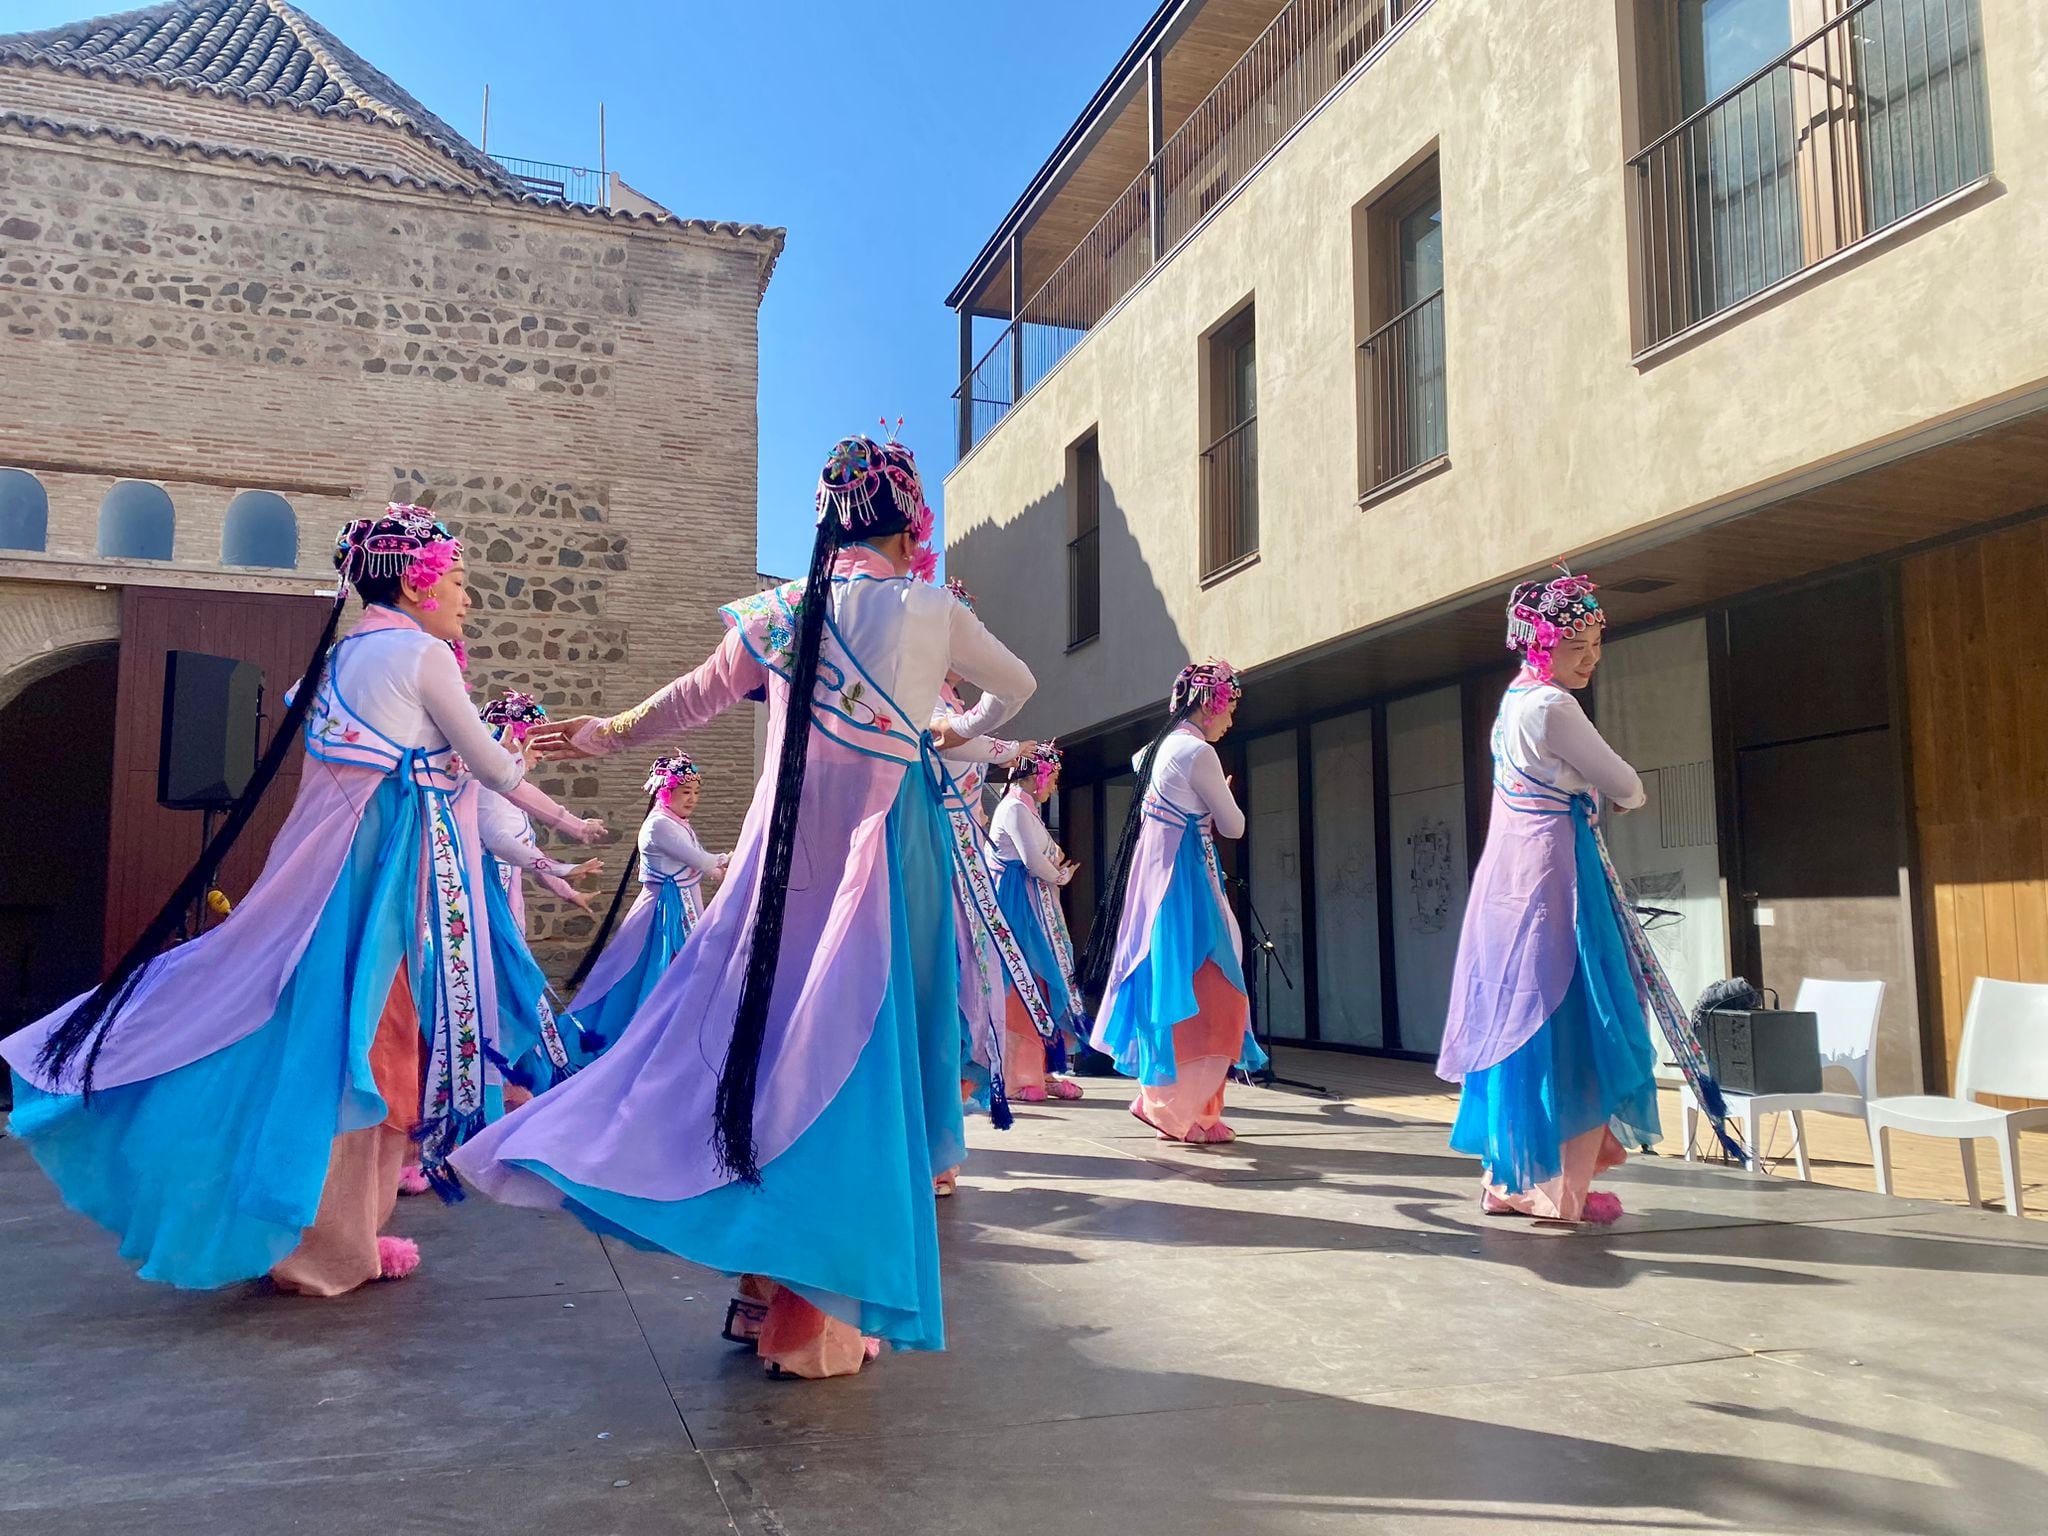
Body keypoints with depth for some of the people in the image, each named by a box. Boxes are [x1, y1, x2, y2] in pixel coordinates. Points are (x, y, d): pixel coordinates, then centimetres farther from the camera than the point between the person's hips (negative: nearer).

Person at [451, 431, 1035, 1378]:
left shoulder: (780, 610, 3)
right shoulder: (933, 613, -2)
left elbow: (694, 699, 16)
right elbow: (1018, 687, 16)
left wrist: (609, 734, 33)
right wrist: (961, 734, 36)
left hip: (786, 861, 3)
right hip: (884, 863, -3)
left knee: (762, 1032, 11)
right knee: (856, 1055, 2)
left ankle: (764, 1290, 17)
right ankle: (816, 1311, 10)